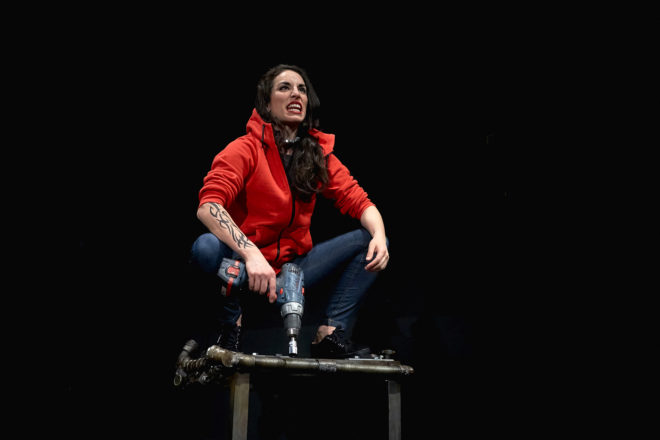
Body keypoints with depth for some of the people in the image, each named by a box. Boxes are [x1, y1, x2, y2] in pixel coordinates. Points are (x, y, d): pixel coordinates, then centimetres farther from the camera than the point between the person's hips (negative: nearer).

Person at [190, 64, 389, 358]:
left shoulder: (320, 154, 5)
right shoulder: (245, 149, -10)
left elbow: (357, 200, 1)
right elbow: (208, 206, -24)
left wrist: (378, 235, -24)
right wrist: (251, 255, -41)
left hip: (295, 268, 4)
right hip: (244, 267, -4)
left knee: (372, 242, -9)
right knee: (206, 247, -36)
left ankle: (329, 334, -12)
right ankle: (232, 323, -7)